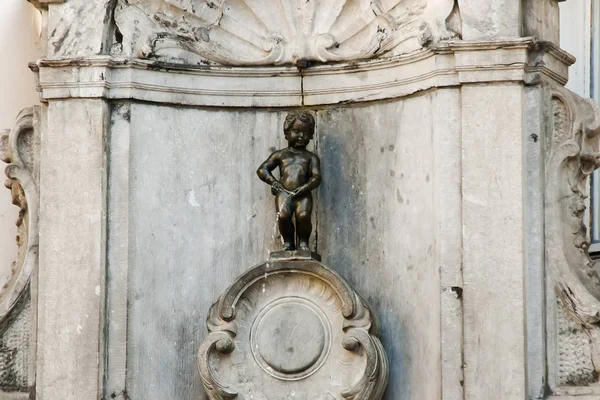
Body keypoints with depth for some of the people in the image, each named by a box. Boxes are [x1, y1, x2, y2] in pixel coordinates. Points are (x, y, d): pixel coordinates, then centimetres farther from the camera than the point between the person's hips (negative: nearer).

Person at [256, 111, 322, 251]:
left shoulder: (311, 157, 20)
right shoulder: (280, 155, 22)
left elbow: (316, 176, 6)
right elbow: (262, 169, 17)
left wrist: (304, 188, -12)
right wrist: (274, 182, 0)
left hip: (303, 194, 0)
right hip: (284, 192, 0)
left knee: (303, 215, -29)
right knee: (283, 215, -28)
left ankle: (303, 242, -7)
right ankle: (288, 242, -7)